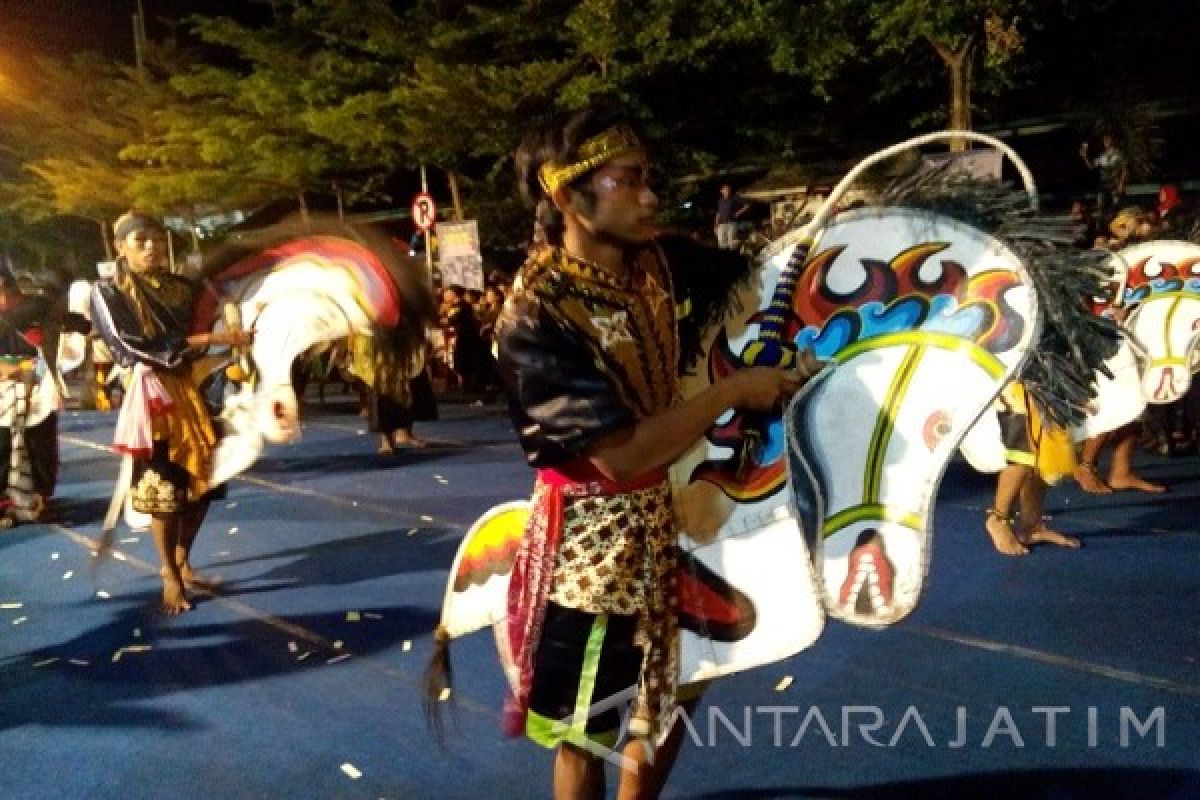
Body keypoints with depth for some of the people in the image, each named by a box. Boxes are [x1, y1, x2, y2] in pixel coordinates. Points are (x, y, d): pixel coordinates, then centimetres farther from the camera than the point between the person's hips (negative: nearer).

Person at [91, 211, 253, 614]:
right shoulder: (107, 291, -1)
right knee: (165, 487, -3)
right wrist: (209, 339, -18)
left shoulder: (182, 287, 13)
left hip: (193, 390, 5)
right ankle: (171, 578, 11)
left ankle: (181, 561, 27)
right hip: (154, 396, -5)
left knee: (203, 482, 7)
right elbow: (132, 348, -13)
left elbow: (208, 323, 22)